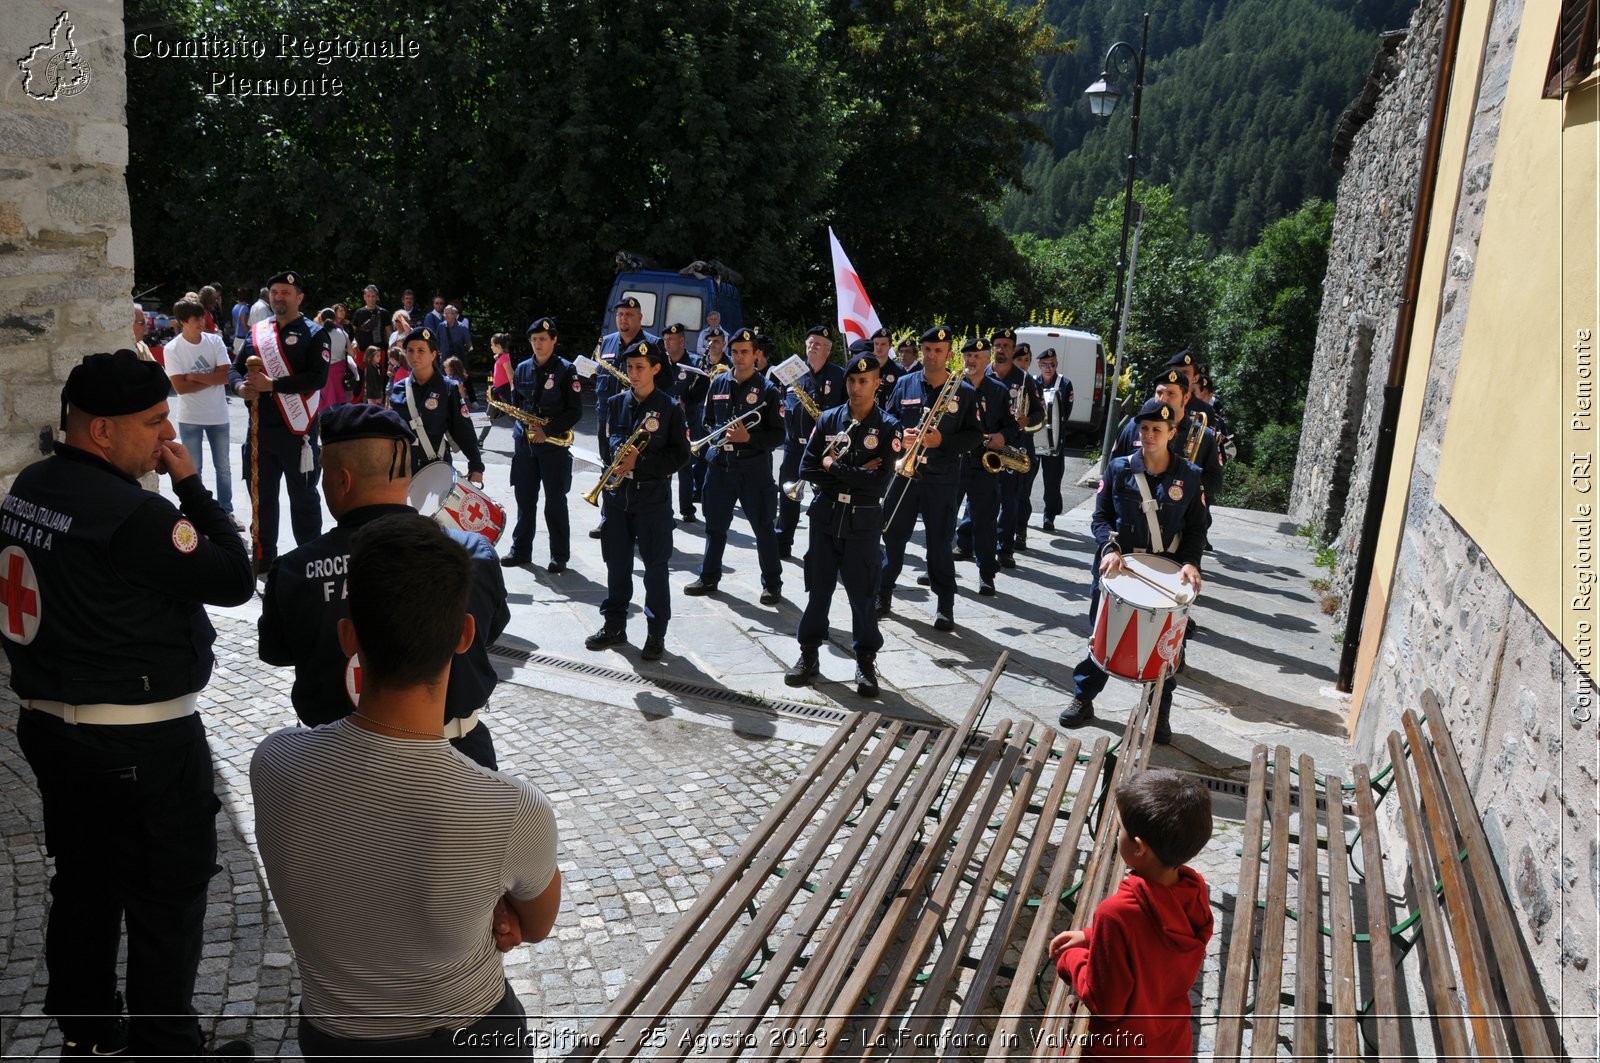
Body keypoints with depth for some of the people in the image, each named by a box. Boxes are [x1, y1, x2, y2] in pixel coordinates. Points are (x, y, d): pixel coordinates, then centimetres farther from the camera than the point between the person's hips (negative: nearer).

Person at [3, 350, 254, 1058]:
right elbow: (236, 580, -18)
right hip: (144, 746, -9)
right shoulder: (131, 513, -24)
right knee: (167, 901, 7)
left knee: (83, 887, 21)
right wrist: (191, 485, -15)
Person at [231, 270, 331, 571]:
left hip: (297, 431, -5)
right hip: (260, 430, 5)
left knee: (303, 498, 4)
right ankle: (263, 563, 24)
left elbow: (318, 378, -16)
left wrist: (272, 384, -22)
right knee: (262, 497, 12)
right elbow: (236, 369, 14)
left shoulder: (314, 334, -3)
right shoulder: (257, 331, 12)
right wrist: (240, 387, -9)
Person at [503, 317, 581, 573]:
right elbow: (515, 403, 16)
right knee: (525, 499, 10)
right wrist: (522, 426, -3)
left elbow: (575, 410, -8)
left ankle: (560, 556, 9)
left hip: (554, 444, -4)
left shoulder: (566, 370, -5)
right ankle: (521, 550, 22)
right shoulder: (522, 369, 9)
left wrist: (548, 430, -16)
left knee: (555, 502, 0)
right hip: (524, 443, 4)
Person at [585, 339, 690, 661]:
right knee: (616, 562, 11)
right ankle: (614, 625, 23)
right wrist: (619, 452, -7)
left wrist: (639, 462, -17)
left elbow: (680, 455, -8)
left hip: (653, 496, -4)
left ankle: (656, 633, 10)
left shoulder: (670, 407, -6)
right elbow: (609, 440, 16)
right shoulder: (617, 402, 7)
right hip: (616, 493, 4)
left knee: (655, 566, 2)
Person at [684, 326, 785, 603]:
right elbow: (707, 420, 19)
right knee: (715, 524, 12)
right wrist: (716, 435, -2)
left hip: (754, 468, -4)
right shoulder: (718, 383, 9)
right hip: (720, 464, 4)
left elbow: (778, 435, -6)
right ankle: (709, 577, 26)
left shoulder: (767, 390, -4)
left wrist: (749, 438, -20)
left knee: (763, 526, 2)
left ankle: (772, 584, 11)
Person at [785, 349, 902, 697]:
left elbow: (880, 482, -16)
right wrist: (853, 476, -12)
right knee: (818, 588, 10)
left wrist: (833, 466, -10)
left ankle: (866, 661, 16)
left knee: (863, 593, 3)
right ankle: (809, 655, 22)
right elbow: (807, 468, -1)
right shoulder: (829, 419, 4)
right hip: (825, 515, 3)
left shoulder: (888, 427, -5)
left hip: (863, 521, -3)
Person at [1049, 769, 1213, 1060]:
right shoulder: (1196, 889, -16)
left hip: (1119, 1051, -5)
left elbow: (1105, 1002, -23)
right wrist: (1092, 938, 0)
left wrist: (1070, 958, -8)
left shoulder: (1116, 914, -37)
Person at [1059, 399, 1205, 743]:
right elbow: (1101, 518, -1)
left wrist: (1190, 562, -16)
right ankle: (1083, 699, 25)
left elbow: (1196, 528, 2)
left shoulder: (1189, 476, -1)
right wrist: (1109, 549, -20)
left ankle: (1161, 713, 23)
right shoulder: (1118, 469, -2)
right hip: (1116, 568, 0)